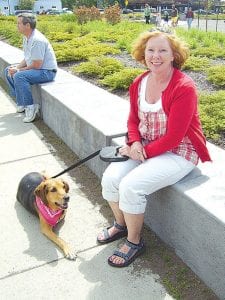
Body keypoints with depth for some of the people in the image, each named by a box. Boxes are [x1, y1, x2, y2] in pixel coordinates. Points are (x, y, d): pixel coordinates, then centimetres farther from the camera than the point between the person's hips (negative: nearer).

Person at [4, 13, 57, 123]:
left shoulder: (37, 40, -24)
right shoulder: (26, 37, 7)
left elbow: (36, 65, -24)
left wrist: (19, 70, -15)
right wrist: (16, 67, -2)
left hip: (46, 71, -11)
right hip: (35, 67, 11)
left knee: (19, 76, -32)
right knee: (8, 71, 14)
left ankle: (30, 106, -18)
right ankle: (21, 103, 12)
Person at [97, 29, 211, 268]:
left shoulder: (184, 87, -21)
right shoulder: (139, 83, 1)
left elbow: (174, 137, -21)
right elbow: (133, 119, 10)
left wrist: (144, 152, -16)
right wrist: (135, 143, -10)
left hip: (179, 153, -7)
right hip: (145, 147, 7)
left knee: (131, 185, -24)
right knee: (110, 178, -10)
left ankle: (134, 242, 3)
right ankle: (120, 224, 20)